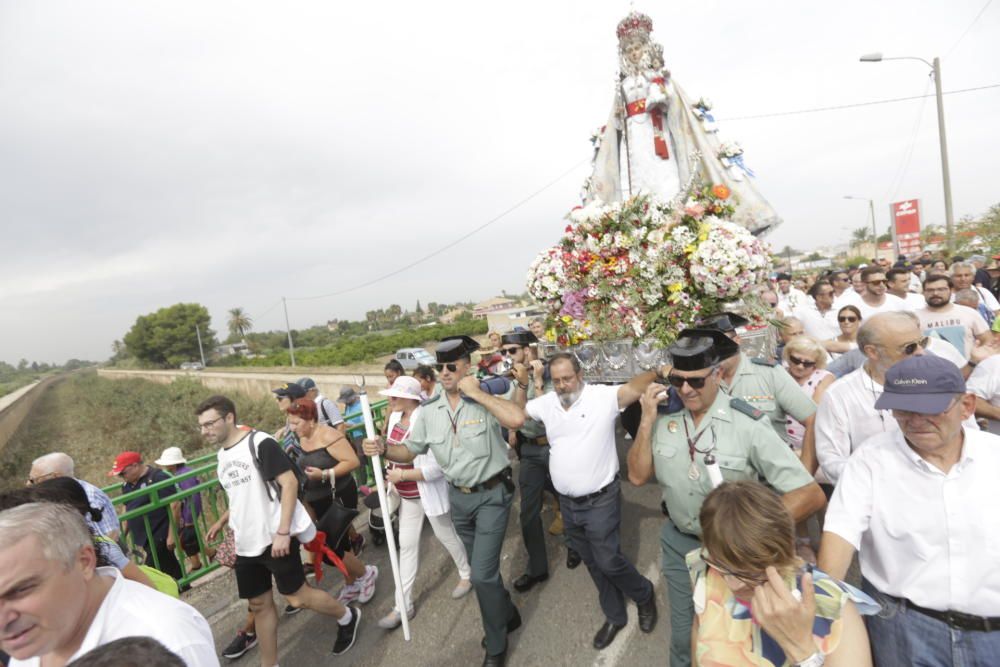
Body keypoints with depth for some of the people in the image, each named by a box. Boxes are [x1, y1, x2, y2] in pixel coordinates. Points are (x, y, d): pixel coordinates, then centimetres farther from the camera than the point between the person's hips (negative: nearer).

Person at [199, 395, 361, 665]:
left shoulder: (260, 443, -16)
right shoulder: (222, 455, 10)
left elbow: (289, 483, -20)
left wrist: (283, 532, -23)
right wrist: (222, 522, 18)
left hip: (275, 538, -7)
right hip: (246, 544, 8)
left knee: (297, 597, 1)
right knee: (259, 604, 15)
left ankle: (347, 617, 25)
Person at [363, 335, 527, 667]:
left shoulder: (486, 398, -17)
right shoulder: (429, 411, -4)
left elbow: (517, 419, -37)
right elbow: (410, 451, 4)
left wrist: (476, 393, -31)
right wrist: (383, 449, -17)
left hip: (492, 494, -5)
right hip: (458, 498, 5)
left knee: (482, 573, -2)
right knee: (482, 568, 22)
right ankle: (508, 614, 50)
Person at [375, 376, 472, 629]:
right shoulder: (395, 417, -4)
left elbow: (437, 466, -29)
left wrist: (403, 475, -27)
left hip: (429, 493, -7)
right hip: (406, 495, 7)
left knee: (446, 535, 16)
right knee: (407, 545, 14)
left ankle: (467, 574, 44)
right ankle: (403, 604, 29)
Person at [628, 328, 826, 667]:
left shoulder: (746, 423, -23)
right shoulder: (664, 415, -13)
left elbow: (811, 495, -21)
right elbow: (638, 476, -10)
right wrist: (647, 420, -21)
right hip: (679, 543, 3)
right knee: (684, 638, 24)